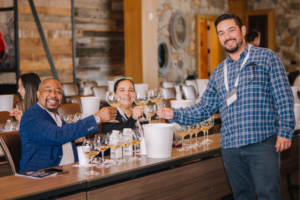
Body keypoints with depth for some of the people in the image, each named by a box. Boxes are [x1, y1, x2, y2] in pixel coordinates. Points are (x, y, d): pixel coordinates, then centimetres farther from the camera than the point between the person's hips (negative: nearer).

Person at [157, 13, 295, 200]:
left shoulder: (266, 57, 3)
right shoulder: (218, 72, 17)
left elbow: (283, 97, -2)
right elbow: (205, 107, 17)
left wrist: (285, 131, -10)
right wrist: (174, 114, 4)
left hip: (262, 142, -5)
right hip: (230, 146, 5)